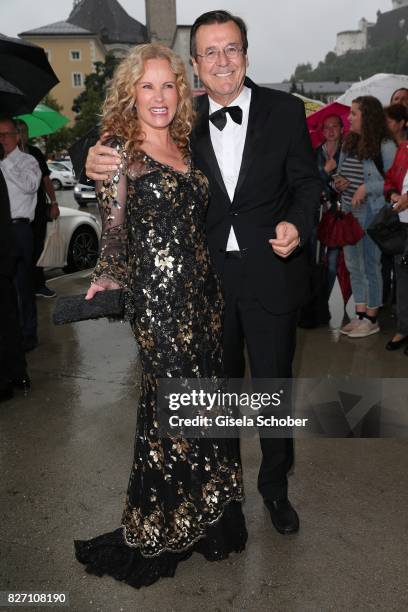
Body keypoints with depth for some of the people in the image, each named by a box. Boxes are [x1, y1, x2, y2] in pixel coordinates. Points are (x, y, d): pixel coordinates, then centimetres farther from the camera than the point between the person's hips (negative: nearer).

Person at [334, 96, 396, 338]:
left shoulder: (385, 146, -10)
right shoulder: (349, 143, 11)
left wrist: (366, 188, -20)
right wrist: (341, 182, 2)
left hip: (372, 213, -7)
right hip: (349, 211, 8)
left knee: (371, 265, 0)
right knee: (353, 265, 11)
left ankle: (371, 319, 11)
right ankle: (360, 315, 22)